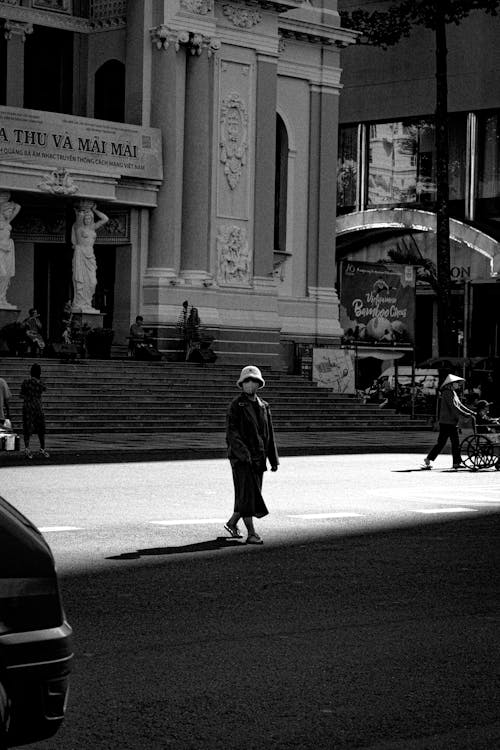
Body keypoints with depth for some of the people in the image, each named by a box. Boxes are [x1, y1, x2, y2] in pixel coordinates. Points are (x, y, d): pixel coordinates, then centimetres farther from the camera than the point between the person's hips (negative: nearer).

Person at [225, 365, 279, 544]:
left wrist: (273, 459, 14)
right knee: (247, 494, -10)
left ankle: (232, 523, 31)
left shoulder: (263, 406, 13)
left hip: (257, 458, 6)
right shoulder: (236, 405, -6)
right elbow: (231, 432, -14)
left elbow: (269, 434, 17)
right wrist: (243, 452, -26)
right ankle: (251, 533, -10)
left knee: (253, 494, 11)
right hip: (240, 457, -6)